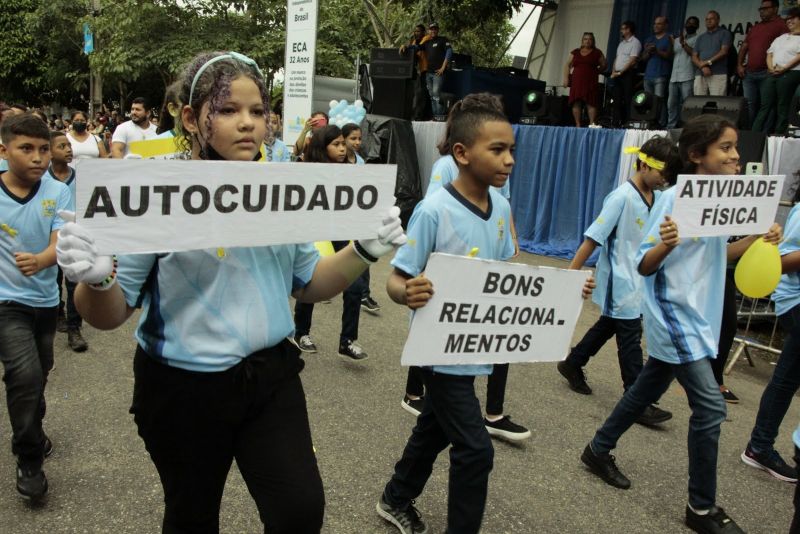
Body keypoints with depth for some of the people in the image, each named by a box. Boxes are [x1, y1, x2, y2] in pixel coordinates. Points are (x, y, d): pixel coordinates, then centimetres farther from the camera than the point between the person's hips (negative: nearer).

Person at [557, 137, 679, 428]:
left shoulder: (658, 198, 4)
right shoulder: (622, 197, -19)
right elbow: (593, 238, -20)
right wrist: (571, 274, -21)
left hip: (639, 281, 8)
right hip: (620, 282, -8)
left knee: (608, 325, 20)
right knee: (630, 339, -1)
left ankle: (572, 364, 39)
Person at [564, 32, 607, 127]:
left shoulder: (597, 53, 11)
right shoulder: (575, 52, 16)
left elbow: (603, 66, 12)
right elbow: (568, 65, 13)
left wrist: (595, 72, 2)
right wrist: (566, 78, 2)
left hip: (590, 81, -2)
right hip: (576, 81, 2)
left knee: (590, 103, -11)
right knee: (576, 103, -3)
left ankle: (592, 124, -13)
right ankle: (577, 124, 1)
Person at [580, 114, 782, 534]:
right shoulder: (674, 198, -17)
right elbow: (644, 266, -17)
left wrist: (756, 240, 2)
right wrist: (665, 244, -37)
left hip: (698, 316, 9)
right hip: (675, 317, -8)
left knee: (646, 391, 18)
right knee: (710, 407, -7)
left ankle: (599, 450, 37)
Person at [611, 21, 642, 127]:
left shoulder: (635, 42, -5)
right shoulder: (621, 43, 20)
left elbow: (632, 61, -13)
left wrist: (620, 72, -14)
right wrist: (613, 72, 4)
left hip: (628, 73, -8)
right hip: (617, 74, 8)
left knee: (628, 100, -8)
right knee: (617, 99, 5)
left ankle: (627, 123, -9)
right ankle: (617, 122, 7)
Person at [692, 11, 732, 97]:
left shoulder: (725, 33, 11)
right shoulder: (700, 38, 23)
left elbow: (724, 51, -2)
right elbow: (694, 57, 12)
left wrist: (708, 62, -10)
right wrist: (703, 67, -7)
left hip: (718, 74, -4)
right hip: (700, 75, 4)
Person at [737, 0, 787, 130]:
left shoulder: (781, 24, -1)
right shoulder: (754, 28, 22)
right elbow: (744, 47, 22)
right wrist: (739, 65, 8)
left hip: (766, 73, -6)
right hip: (748, 73, 6)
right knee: (750, 104, 7)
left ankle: (765, 134, -3)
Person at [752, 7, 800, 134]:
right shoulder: (780, 38, 23)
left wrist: (783, 69, -16)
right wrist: (771, 67, -2)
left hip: (789, 74, -6)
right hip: (772, 74, 6)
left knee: (782, 107, -4)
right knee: (765, 105, 1)